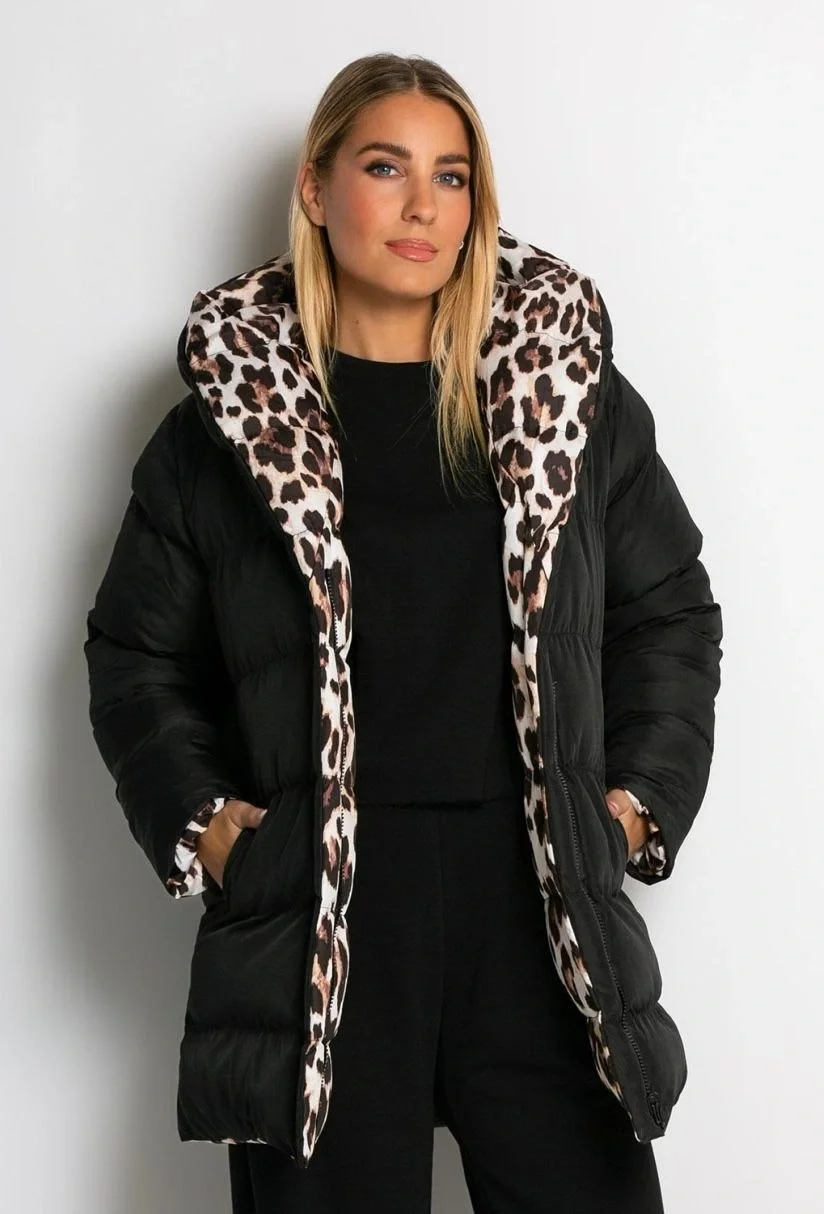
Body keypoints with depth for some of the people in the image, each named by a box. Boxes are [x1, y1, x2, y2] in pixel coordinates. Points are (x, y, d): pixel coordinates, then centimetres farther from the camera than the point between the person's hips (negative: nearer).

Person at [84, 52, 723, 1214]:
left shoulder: (569, 384, 7)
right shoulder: (227, 414, 4)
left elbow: (673, 615, 13)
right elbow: (137, 656, 10)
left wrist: (638, 798, 3)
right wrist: (197, 821, -2)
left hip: (541, 904, 1)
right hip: (313, 922, -1)